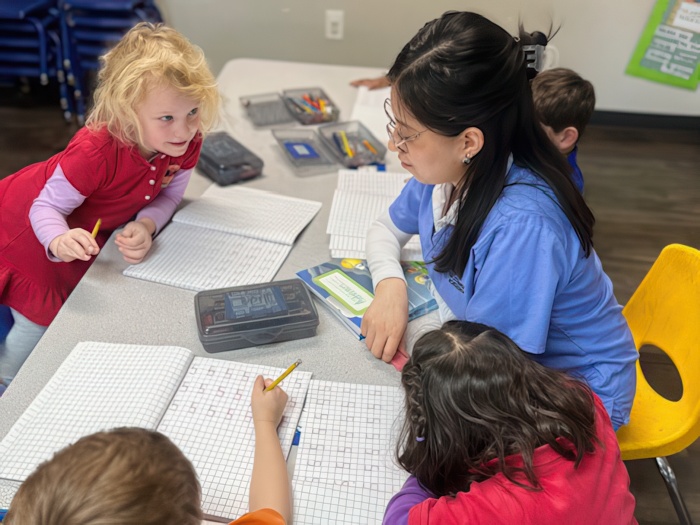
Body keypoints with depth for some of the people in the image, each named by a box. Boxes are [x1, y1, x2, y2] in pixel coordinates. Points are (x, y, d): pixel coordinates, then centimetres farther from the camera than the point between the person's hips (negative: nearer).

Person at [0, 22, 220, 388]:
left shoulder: (187, 143, -23)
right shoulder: (96, 152, -41)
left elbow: (167, 195, -8)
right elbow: (46, 207, -31)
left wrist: (145, 225, -29)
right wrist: (60, 240, -53)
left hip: (87, 231, 6)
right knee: (39, 319, 1)